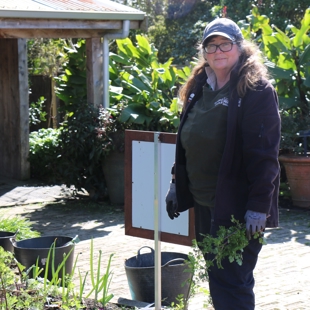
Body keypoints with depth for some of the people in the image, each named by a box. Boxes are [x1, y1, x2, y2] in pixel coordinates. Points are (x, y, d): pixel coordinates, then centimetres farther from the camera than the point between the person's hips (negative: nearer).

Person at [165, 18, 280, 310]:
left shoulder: (257, 90, -12)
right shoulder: (198, 87, 11)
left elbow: (264, 154, -17)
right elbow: (186, 142, 19)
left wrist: (258, 206, -21)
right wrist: (176, 183, 17)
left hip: (237, 206, -8)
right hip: (204, 202, 8)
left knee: (230, 283, -7)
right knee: (218, 277, 16)